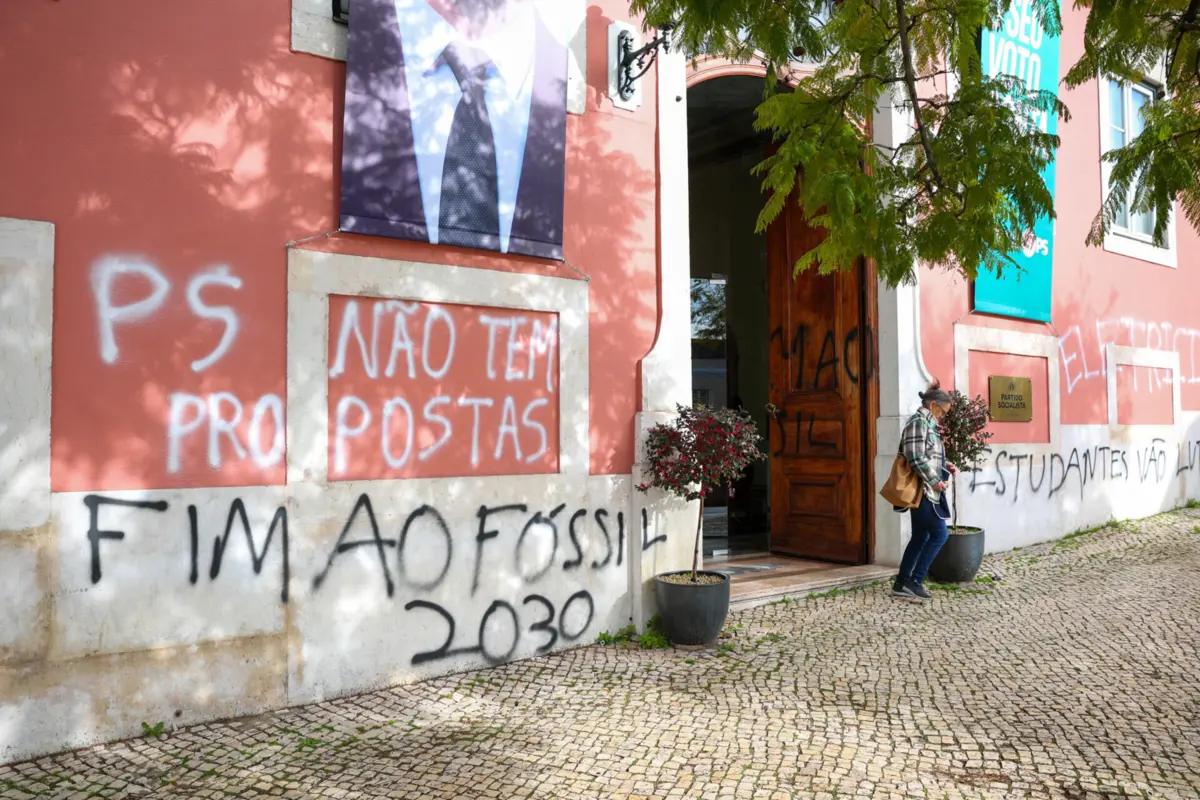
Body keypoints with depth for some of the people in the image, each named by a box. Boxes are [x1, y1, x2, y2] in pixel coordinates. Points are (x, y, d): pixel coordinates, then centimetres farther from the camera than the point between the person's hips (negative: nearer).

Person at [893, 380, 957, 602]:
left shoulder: (926, 423, 17)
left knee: (920, 537, 11)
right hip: (922, 490, -10)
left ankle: (901, 583, 15)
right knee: (940, 534, -8)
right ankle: (914, 581, -3)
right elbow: (916, 458, -22)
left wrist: (945, 466, 9)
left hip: (925, 491, 10)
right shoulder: (919, 422, -14)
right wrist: (935, 481, -18)